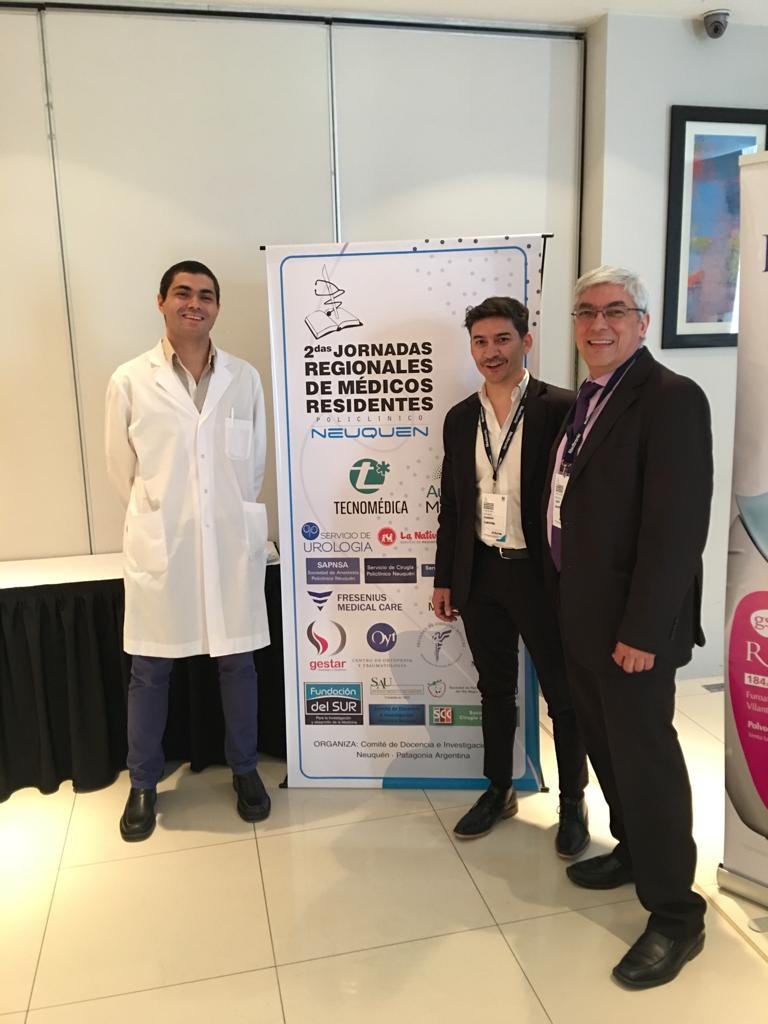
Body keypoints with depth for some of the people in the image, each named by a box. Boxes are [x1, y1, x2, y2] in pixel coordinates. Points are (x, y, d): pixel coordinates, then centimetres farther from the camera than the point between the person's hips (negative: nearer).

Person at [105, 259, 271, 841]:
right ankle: (144, 783, 29)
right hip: (159, 547, -1)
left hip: (232, 543, 1)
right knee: (150, 669, 10)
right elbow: (122, 469, 6)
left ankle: (244, 769, 31)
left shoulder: (245, 379, 1)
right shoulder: (130, 381, -3)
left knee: (238, 662, 11)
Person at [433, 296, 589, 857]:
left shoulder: (561, 409, -9)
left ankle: (573, 802, 29)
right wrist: (445, 578, 10)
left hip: (542, 574, -4)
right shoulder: (460, 418, 7)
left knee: (564, 694, 10)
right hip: (481, 574, 5)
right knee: (495, 690, 17)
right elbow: (452, 505, 10)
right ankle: (499, 790, 35)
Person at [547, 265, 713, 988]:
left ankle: (675, 914, 19)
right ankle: (632, 850, 41)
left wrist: (641, 629, -22)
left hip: (631, 621, -8)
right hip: (580, 612, 8)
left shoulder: (671, 398, -16)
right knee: (605, 742, 20)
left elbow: (677, 525, -22)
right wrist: (566, 601, 12)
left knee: (645, 754, 2)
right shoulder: (585, 402, 11)